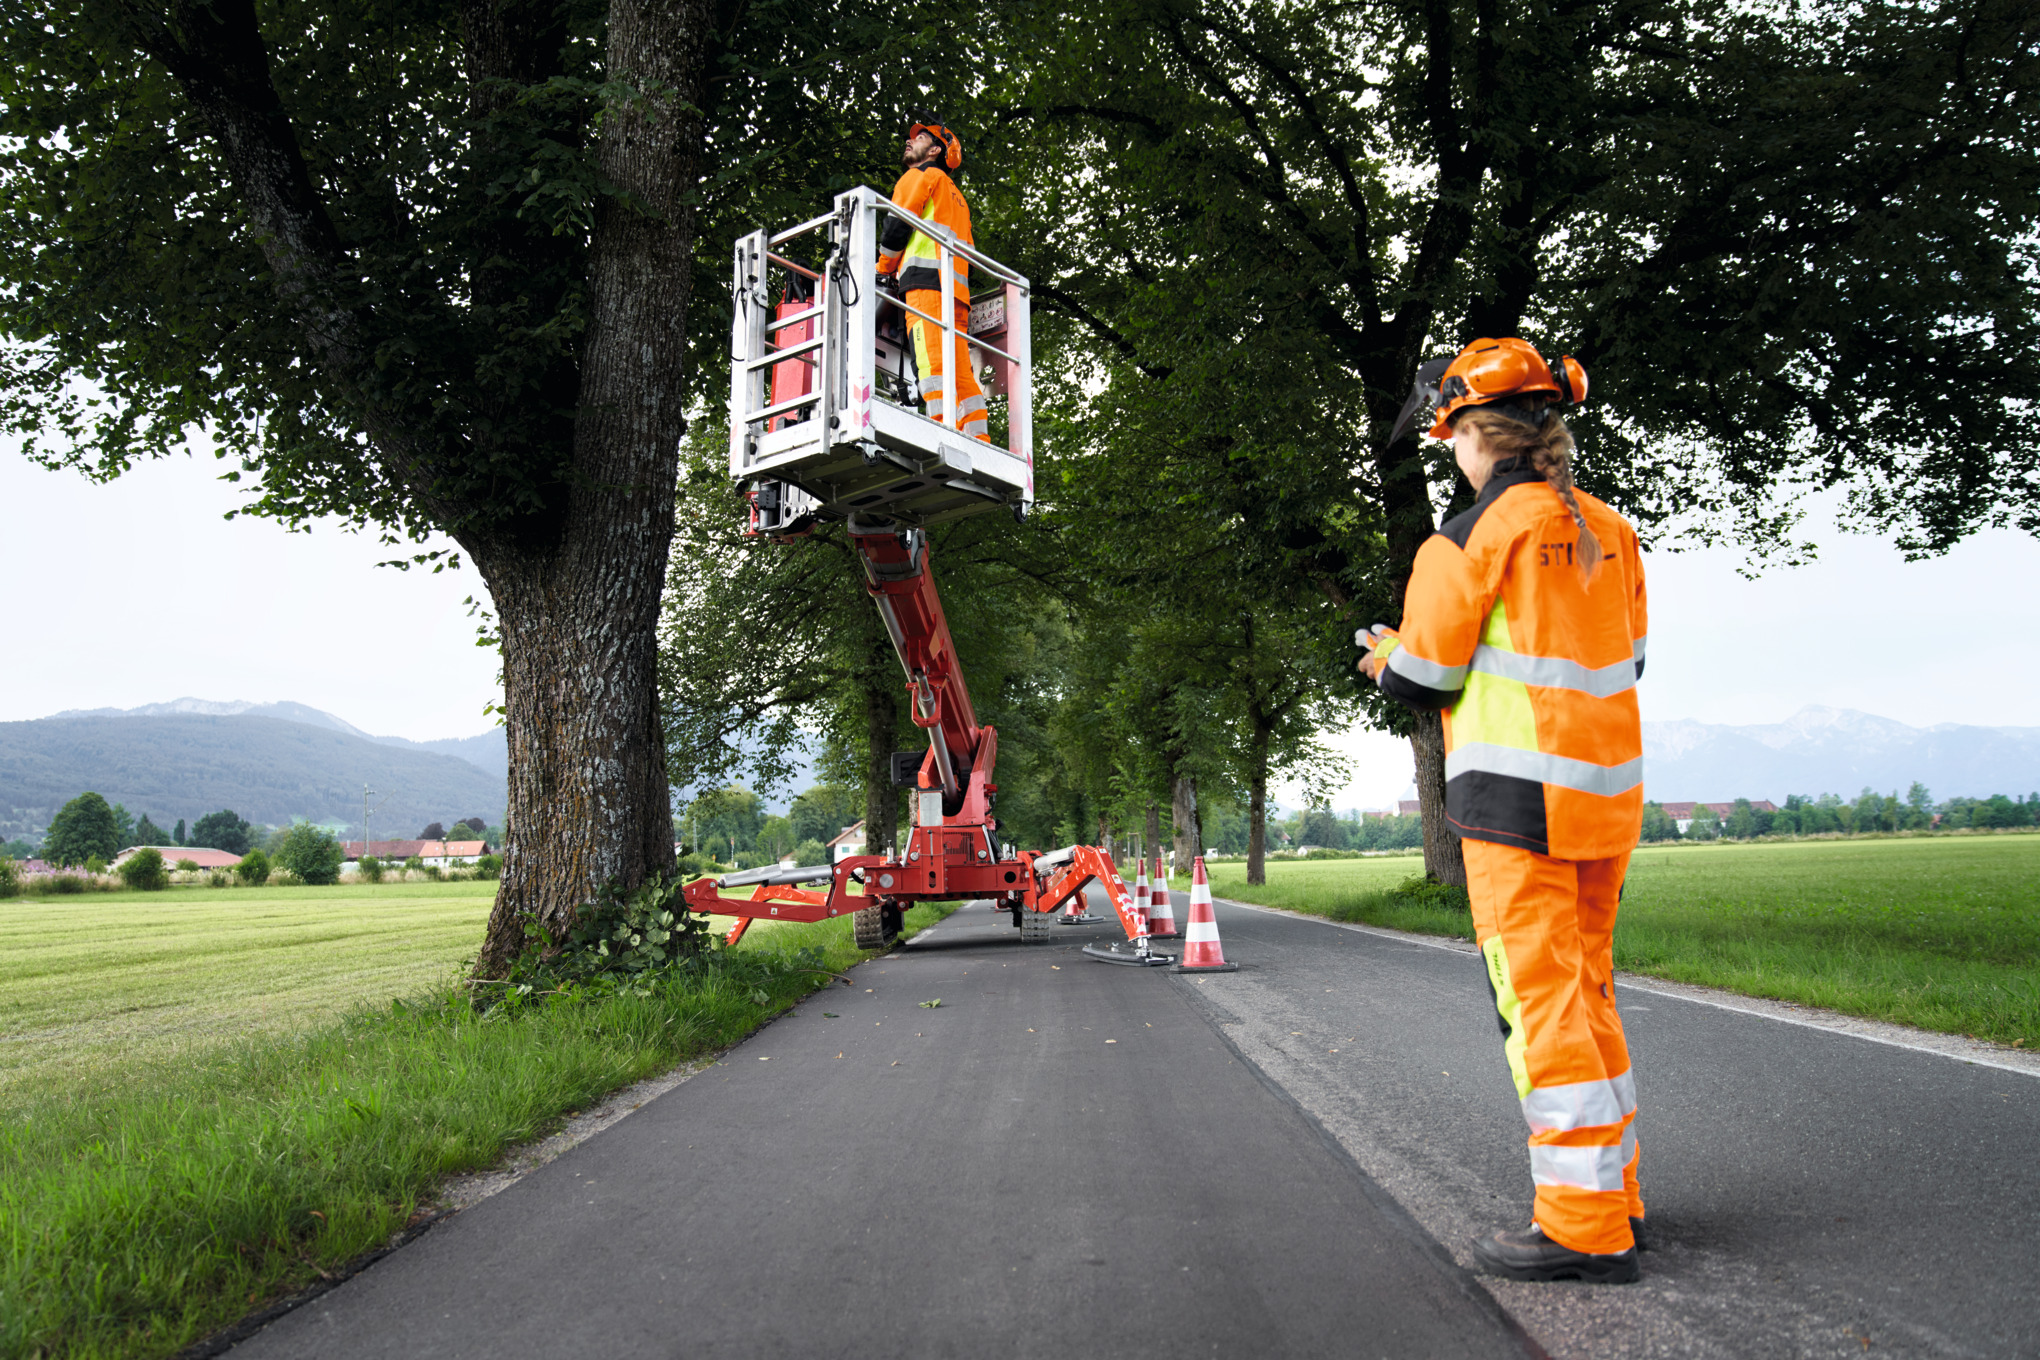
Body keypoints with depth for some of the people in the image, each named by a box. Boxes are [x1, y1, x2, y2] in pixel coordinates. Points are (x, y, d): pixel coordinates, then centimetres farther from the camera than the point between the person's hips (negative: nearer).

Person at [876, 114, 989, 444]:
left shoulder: (922, 174, 11)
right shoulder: (955, 194, 35)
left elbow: (899, 221, 1)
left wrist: (884, 268, 12)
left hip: (927, 279, -8)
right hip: (957, 289, 8)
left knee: (932, 361, -21)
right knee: (959, 370, -1)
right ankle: (979, 442, -11)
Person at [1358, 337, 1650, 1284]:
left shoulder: (1470, 538, -11)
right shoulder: (1608, 533, 11)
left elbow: (1422, 681, -9)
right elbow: (1623, 657, 18)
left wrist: (1386, 657, 13)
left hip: (1517, 796, -8)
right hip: (1607, 789, 8)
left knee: (1542, 1001, -2)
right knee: (1587, 989, 17)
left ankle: (1586, 1227, 3)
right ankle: (1613, 1190, 27)